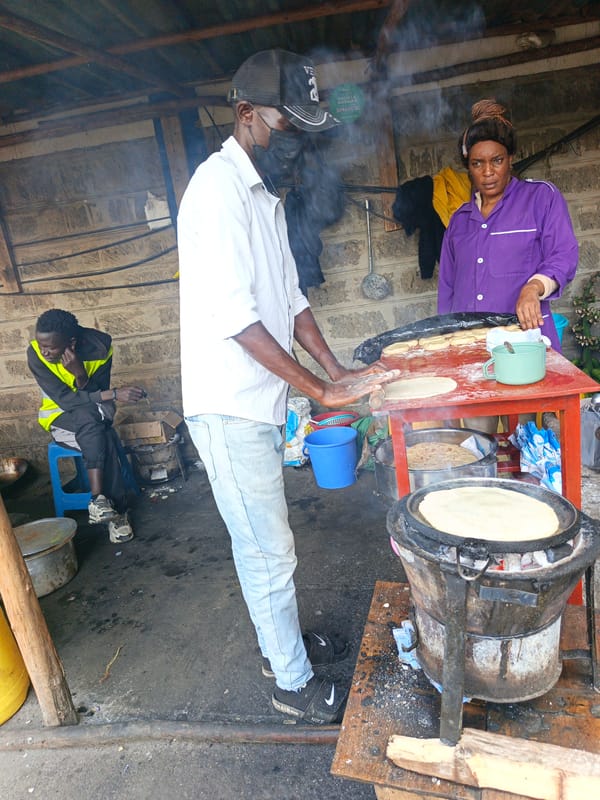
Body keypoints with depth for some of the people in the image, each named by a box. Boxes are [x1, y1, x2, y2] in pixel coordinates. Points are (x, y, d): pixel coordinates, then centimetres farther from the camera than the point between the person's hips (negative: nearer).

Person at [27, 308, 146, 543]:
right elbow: (65, 400, -24)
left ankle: (99, 499, -29)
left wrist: (81, 376, -35)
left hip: (94, 417, 1)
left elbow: (95, 395, -14)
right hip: (61, 418, -1)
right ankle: (117, 510, -28)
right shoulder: (35, 354, -21)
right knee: (103, 440, -33)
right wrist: (113, 394, -33)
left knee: (96, 439, -35)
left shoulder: (99, 346, -19)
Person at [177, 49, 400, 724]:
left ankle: (280, 642, 42)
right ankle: (294, 683, 26)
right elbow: (235, 316, -23)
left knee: (265, 544, 21)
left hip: (258, 402, 9)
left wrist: (337, 371, 4)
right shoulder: (217, 188, -15)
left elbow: (289, 297, 14)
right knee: (269, 552, 5)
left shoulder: (264, 194, 16)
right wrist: (322, 391, -20)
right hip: (229, 408, -9)